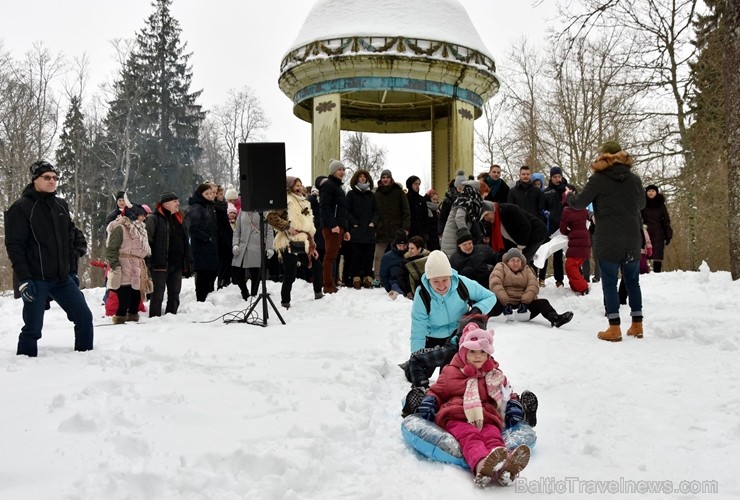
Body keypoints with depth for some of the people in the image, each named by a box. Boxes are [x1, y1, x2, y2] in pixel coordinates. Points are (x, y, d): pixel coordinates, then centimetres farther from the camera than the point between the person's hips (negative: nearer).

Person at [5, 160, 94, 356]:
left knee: (84, 317, 5)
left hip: (62, 278, 6)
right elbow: (14, 246, -12)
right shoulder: (21, 207, -7)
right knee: (33, 328, -2)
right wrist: (23, 279, -19)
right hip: (36, 279, -6)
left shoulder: (61, 205, 11)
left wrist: (71, 266, 14)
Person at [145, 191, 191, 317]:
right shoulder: (154, 219, -5)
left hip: (177, 265, 7)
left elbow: (185, 244, 22)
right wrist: (149, 260, -18)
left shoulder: (178, 219, 19)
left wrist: (187, 264, 17)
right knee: (158, 295, -3)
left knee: (174, 296, 11)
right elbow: (147, 240, -12)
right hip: (160, 264, -7)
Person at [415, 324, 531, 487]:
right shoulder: (452, 371, 20)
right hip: (456, 417, -2)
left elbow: (506, 394, 38)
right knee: (469, 435, -38)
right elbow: (437, 390, 23)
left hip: (486, 417, 3)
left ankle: (503, 465, -70)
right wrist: (429, 400, 1)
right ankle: (481, 464, -72)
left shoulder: (494, 374, 29)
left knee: (493, 435, -35)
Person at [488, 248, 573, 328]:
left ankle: (555, 319, -49)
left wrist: (525, 301, -19)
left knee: (543, 302, -21)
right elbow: (495, 283, -10)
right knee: (496, 303, -38)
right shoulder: (501, 267, 10)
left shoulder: (526, 269, 19)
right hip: (504, 303, -4)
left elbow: (533, 285, 1)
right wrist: (505, 302, -25)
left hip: (524, 303, 4)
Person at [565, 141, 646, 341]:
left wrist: (569, 195, 17)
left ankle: (614, 328, -1)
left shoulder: (598, 179, -9)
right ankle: (637, 325, 18)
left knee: (610, 283, 2)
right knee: (632, 281, 14)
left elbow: (579, 203, -4)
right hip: (632, 240, 4)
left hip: (608, 241, -4)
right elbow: (641, 204, 19)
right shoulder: (634, 178, 4)